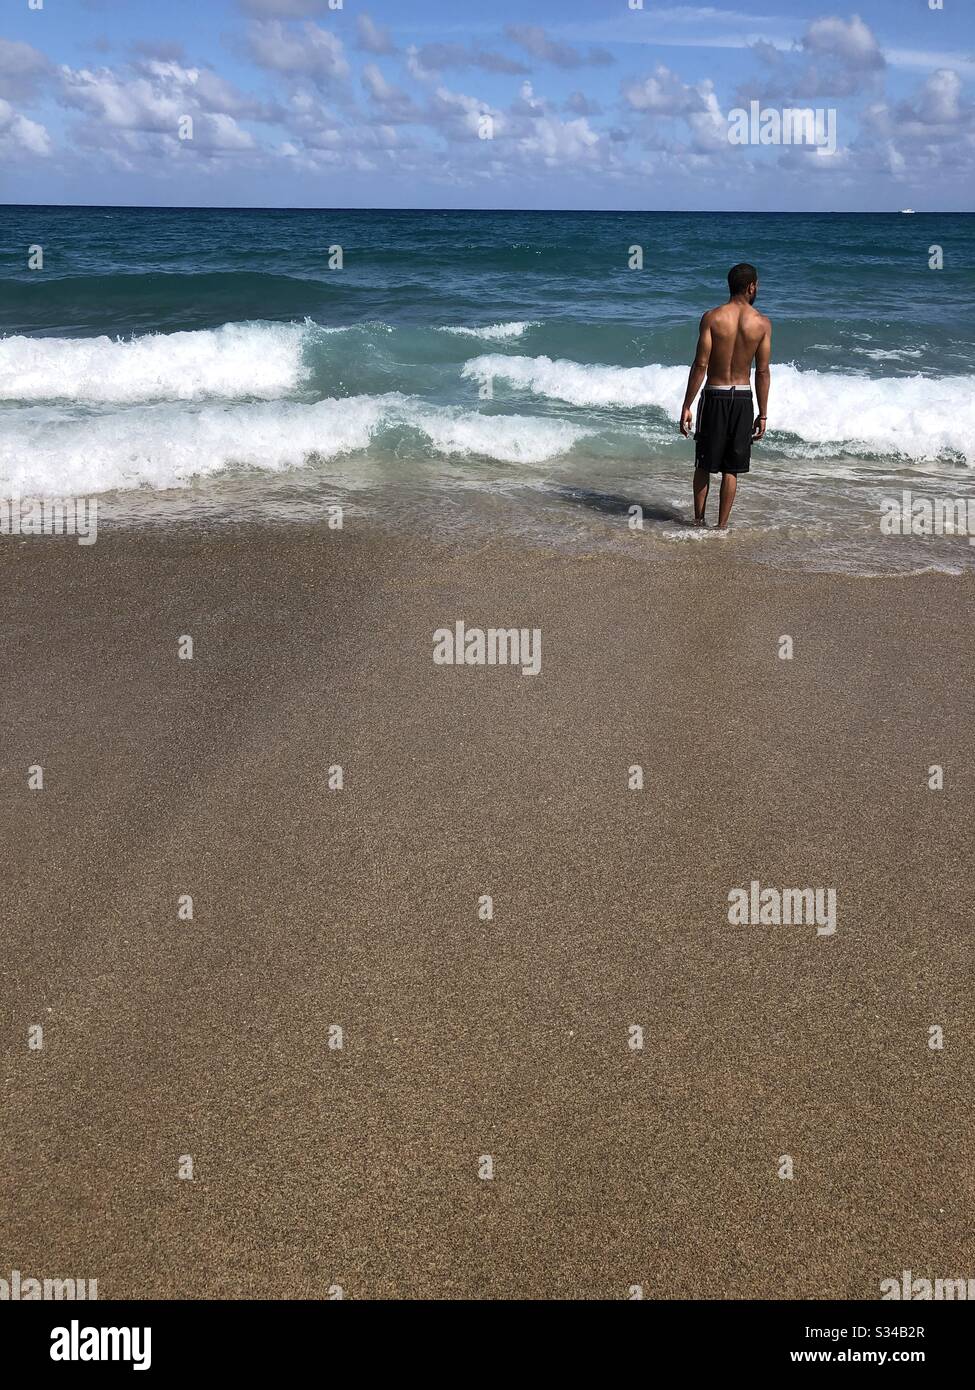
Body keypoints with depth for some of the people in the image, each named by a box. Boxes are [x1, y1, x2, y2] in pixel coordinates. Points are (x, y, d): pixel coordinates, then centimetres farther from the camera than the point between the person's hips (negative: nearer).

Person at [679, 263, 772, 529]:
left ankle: (698, 520, 18)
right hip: (743, 398, 1)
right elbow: (763, 372, -2)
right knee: (731, 470, 9)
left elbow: (700, 365, -12)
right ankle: (721, 526, 11)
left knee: (704, 465, 13)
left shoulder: (712, 317, -8)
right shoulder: (762, 323, -3)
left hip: (714, 396, -1)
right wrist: (763, 414, 5)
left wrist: (686, 406, -7)